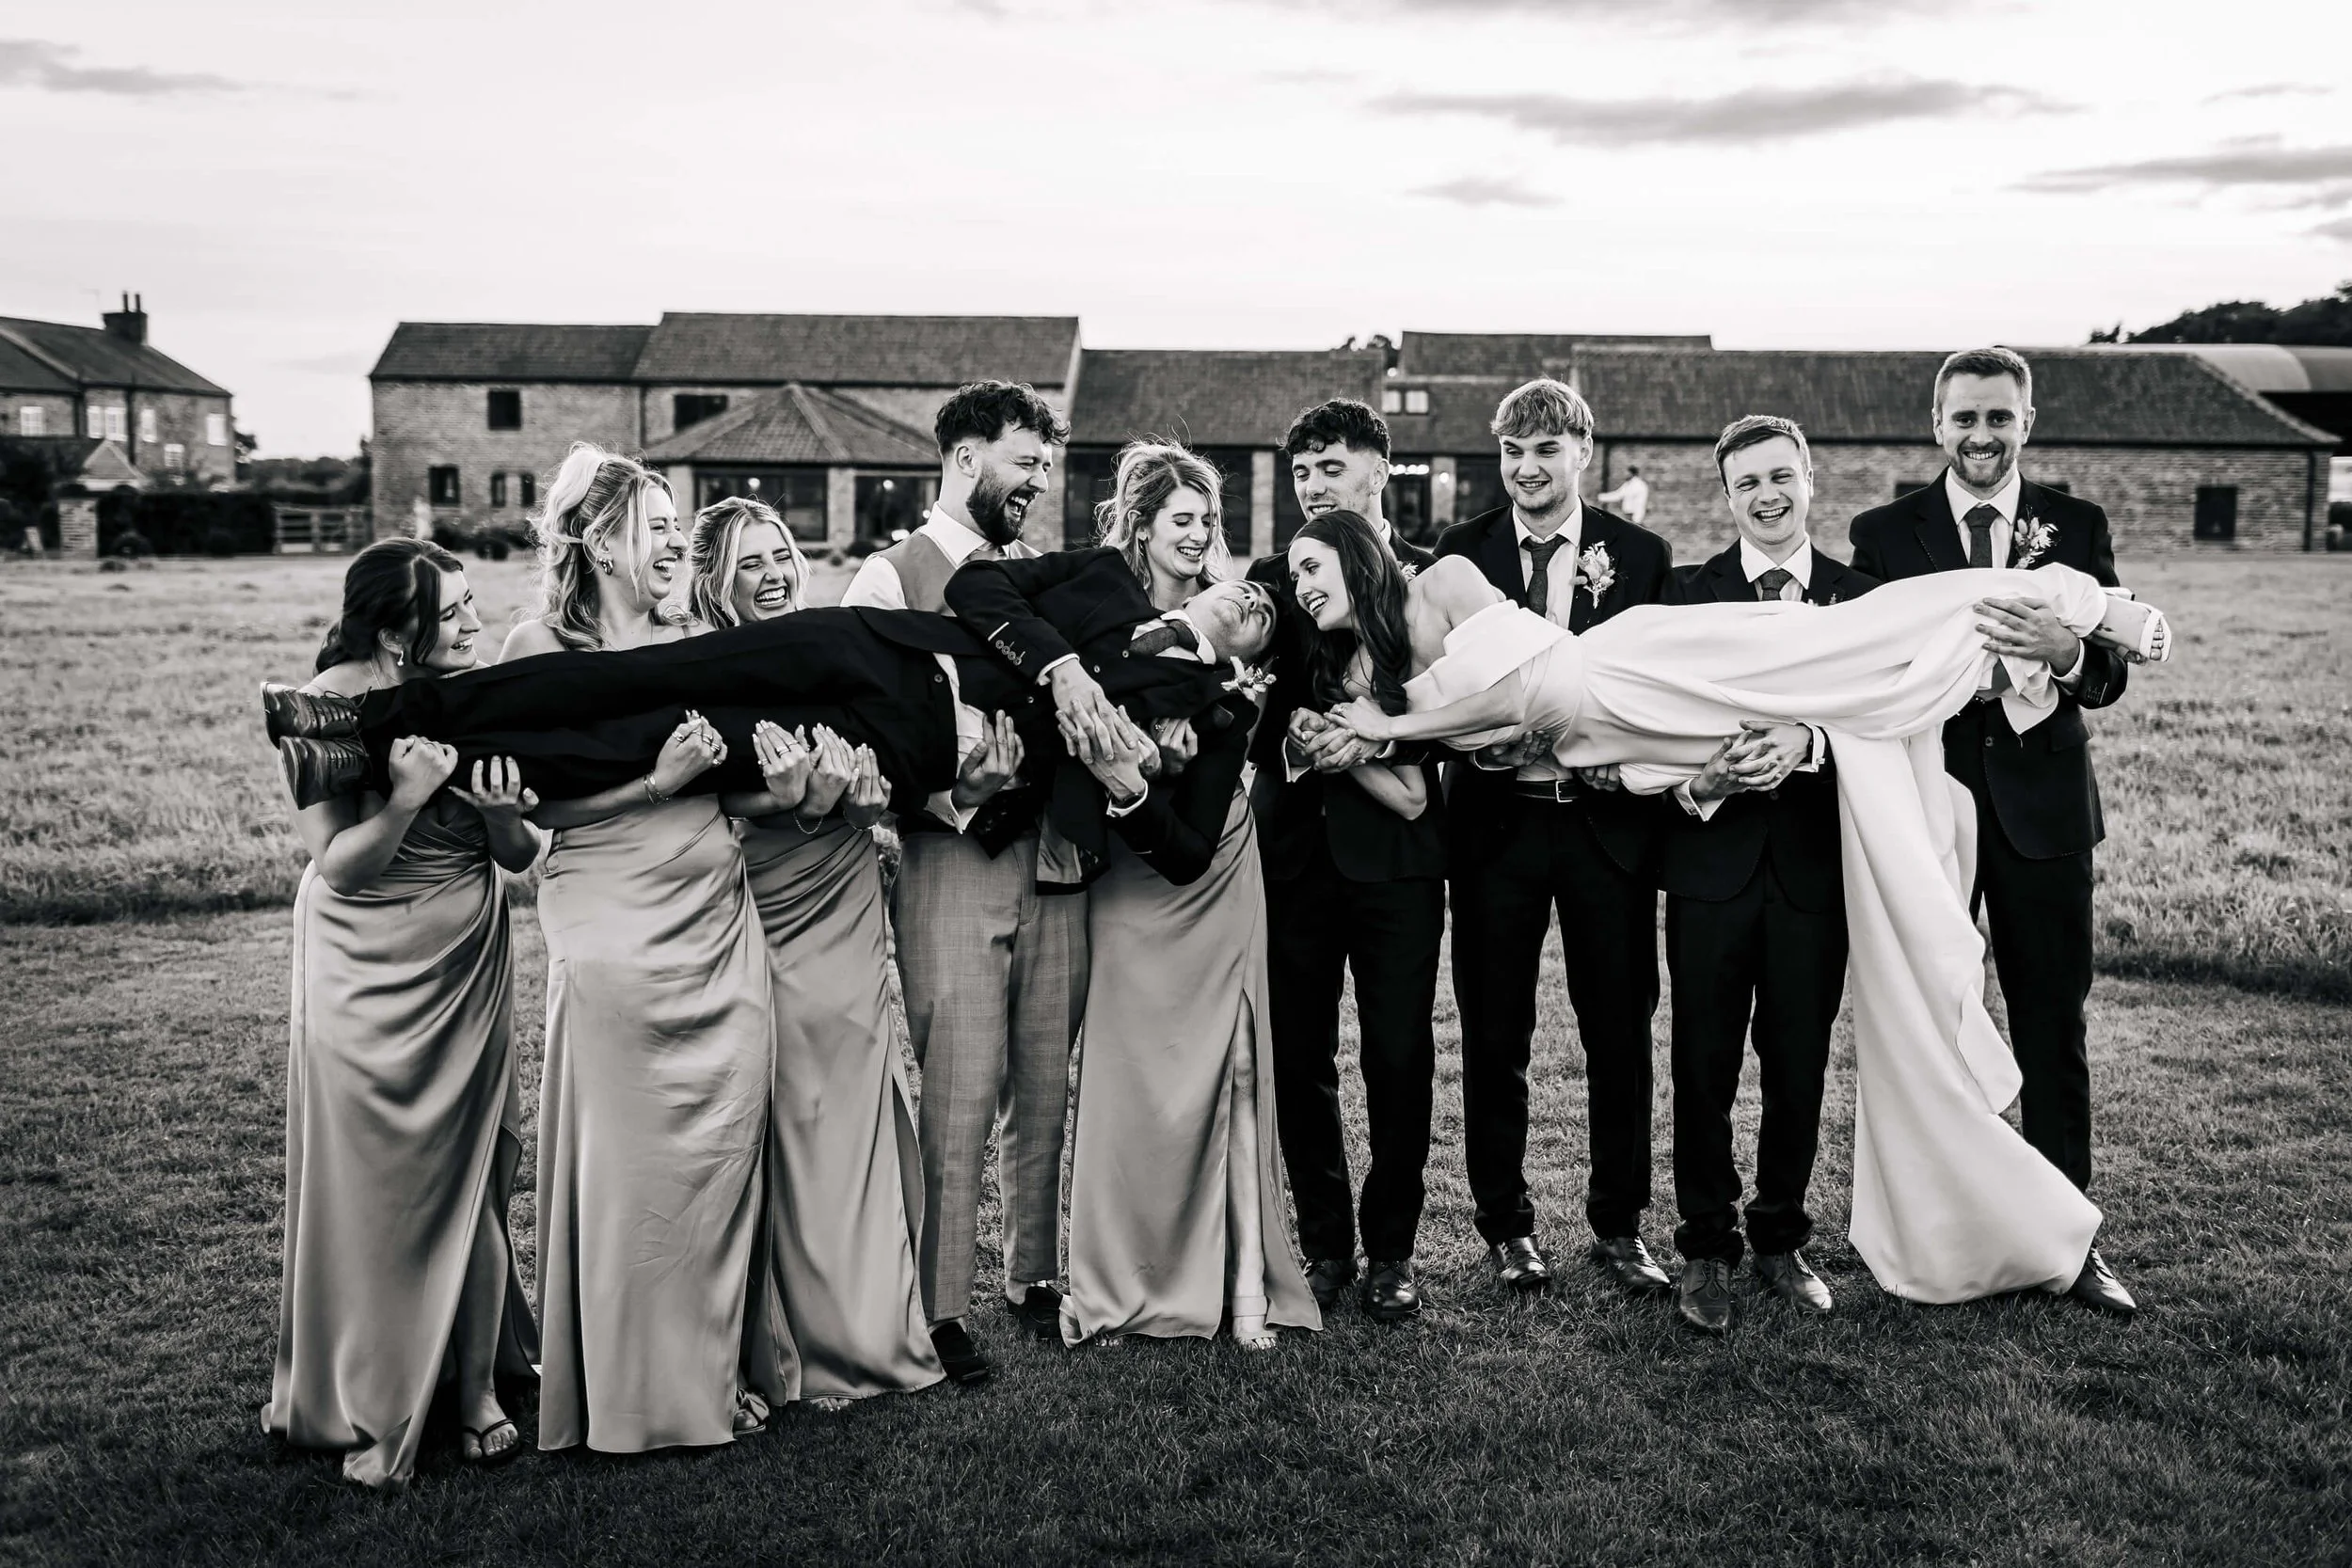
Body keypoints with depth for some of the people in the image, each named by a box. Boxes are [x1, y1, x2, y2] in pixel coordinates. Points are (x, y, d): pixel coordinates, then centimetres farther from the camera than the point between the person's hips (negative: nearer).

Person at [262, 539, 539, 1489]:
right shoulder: (331, 709, -14)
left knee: (466, 1176, 7)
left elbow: (522, 857, -2)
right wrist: (407, 799, -31)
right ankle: (362, 1402, 24)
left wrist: (501, 811, -24)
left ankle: (477, 1391, 21)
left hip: (467, 968, 3)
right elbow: (337, 865, -15)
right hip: (364, 974, -2)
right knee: (368, 1179, 6)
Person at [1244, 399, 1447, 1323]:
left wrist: (1369, 740, -12)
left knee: (1400, 1057, 0)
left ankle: (1390, 1247, 18)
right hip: (1297, 844, 2)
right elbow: (1251, 712, 4)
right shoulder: (1273, 579, 11)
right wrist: (1298, 743, -15)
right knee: (1299, 1058, 4)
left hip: (1398, 848, -1)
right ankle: (1324, 1241, 20)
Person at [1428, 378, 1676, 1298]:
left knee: (1620, 1034, 8)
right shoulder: (1459, 555, 5)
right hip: (1496, 819, 0)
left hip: (1608, 818, 0)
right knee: (1494, 1039, 7)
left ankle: (1619, 1223, 24)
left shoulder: (1641, 556, 4)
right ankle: (1506, 1225, 22)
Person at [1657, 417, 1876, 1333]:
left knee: (1799, 1066, 10)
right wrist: (1694, 783, -22)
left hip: (1816, 861, 1)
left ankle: (1781, 1239, 28)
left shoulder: (1864, 598, 6)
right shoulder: (1686, 594, 3)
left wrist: (1807, 741, -23)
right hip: (1711, 855, -1)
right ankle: (1706, 1249, 18)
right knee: (1703, 1065, 4)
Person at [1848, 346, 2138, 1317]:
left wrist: (2064, 651, -27)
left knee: (2053, 1024, 8)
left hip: (2042, 804, 1)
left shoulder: (2076, 529, 4)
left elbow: (2112, 674, -6)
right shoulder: (1883, 534, 2)